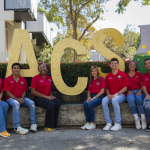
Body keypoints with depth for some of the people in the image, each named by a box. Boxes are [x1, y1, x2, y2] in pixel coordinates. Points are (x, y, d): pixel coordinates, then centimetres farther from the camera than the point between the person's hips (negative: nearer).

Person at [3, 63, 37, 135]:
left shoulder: (23, 80, 12)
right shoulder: (7, 80, 0)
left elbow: (24, 91, 13)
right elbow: (8, 92, -6)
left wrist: (22, 98, -10)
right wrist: (17, 99, -17)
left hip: (21, 98, 4)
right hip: (11, 99, -4)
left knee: (31, 103, -24)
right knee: (16, 104, -39)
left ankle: (33, 124, -19)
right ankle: (17, 127, -40)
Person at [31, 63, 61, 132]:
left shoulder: (49, 78, 16)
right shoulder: (35, 78, -1)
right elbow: (33, 91, -8)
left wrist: (51, 95, 1)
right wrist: (45, 96, -15)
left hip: (48, 97, 6)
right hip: (38, 98, -5)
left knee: (58, 102, -25)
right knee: (51, 104, -33)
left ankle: (53, 125, -20)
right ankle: (48, 127, -22)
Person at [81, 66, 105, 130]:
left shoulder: (101, 79, 3)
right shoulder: (90, 81, 20)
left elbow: (102, 91, -6)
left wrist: (94, 98, -14)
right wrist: (89, 97, -1)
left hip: (99, 96, -5)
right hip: (91, 97, 5)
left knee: (90, 104, -34)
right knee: (85, 104, -28)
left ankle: (93, 124, -24)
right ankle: (88, 123, -26)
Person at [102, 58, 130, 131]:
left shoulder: (122, 74, 2)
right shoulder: (108, 76, 14)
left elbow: (125, 88, -3)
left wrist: (116, 94, -15)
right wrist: (108, 94, -5)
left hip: (121, 95, -4)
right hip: (110, 96, 4)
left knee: (114, 100, -37)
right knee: (104, 100, -29)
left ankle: (118, 124, -28)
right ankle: (108, 123, -23)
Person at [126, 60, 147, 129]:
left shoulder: (139, 74, 15)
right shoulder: (125, 75, 15)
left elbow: (142, 85, 9)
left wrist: (140, 91, -9)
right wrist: (128, 91, -6)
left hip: (138, 91, 0)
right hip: (130, 92, 0)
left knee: (139, 98, -36)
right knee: (130, 99, -37)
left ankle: (143, 118, -28)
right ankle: (136, 118, -31)